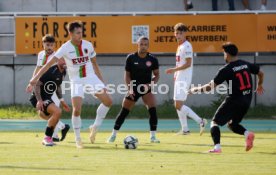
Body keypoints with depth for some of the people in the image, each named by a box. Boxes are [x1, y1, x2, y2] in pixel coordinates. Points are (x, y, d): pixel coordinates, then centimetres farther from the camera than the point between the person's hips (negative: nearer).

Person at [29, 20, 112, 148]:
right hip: (76, 81, -3)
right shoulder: (65, 48, -12)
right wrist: (36, 77, -24)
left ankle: (95, 127, 8)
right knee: (77, 109, -16)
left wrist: (102, 82, 12)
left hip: (91, 78, 3)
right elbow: (50, 63, -16)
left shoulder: (88, 45, -2)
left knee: (108, 101, -11)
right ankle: (78, 139, 3)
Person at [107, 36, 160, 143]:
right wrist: (129, 88, -12)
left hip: (146, 88, 0)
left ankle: (153, 136, -10)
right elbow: (127, 74, -2)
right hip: (133, 88, 0)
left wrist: (151, 84, -16)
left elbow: (156, 75, 3)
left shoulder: (152, 59, -6)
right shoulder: (131, 58, -8)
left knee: (152, 109, -19)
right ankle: (113, 135, 16)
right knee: (124, 112, 2)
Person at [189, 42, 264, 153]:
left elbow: (210, 86, -11)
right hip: (247, 101, 7)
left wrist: (195, 90, 2)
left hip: (234, 100, -7)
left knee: (215, 122, 3)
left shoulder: (226, 70, -11)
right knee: (232, 123, 24)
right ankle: (247, 133, -5)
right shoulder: (246, 64, 6)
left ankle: (217, 147, -16)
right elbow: (260, 73, 21)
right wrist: (259, 85, 41)